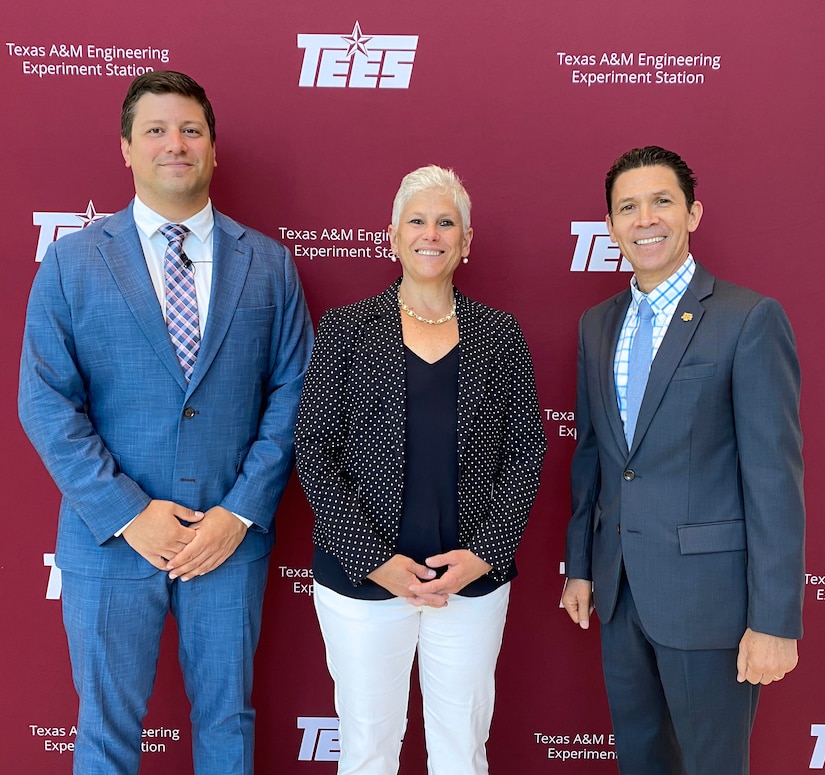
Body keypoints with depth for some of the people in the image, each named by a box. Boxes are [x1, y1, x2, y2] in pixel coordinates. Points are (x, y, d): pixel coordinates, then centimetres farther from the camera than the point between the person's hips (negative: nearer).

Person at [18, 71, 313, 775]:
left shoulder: (269, 264, 2)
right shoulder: (70, 263, -1)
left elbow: (293, 391, -2)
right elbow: (46, 402, -5)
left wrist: (241, 512, -11)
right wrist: (128, 513, -13)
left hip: (233, 534, 1)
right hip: (110, 536, 0)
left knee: (227, 717, 18)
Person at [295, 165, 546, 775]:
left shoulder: (500, 334, 4)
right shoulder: (347, 329, -1)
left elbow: (525, 453, 3)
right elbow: (315, 451, -4)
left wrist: (484, 553, -8)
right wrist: (375, 559, -12)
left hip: (474, 579, 2)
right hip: (361, 576, -1)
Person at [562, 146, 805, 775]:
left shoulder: (750, 319, -11)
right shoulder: (597, 325, 8)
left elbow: (775, 474, -14)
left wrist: (775, 621, -15)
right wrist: (580, 567, 13)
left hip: (707, 595, -5)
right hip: (620, 588, 6)